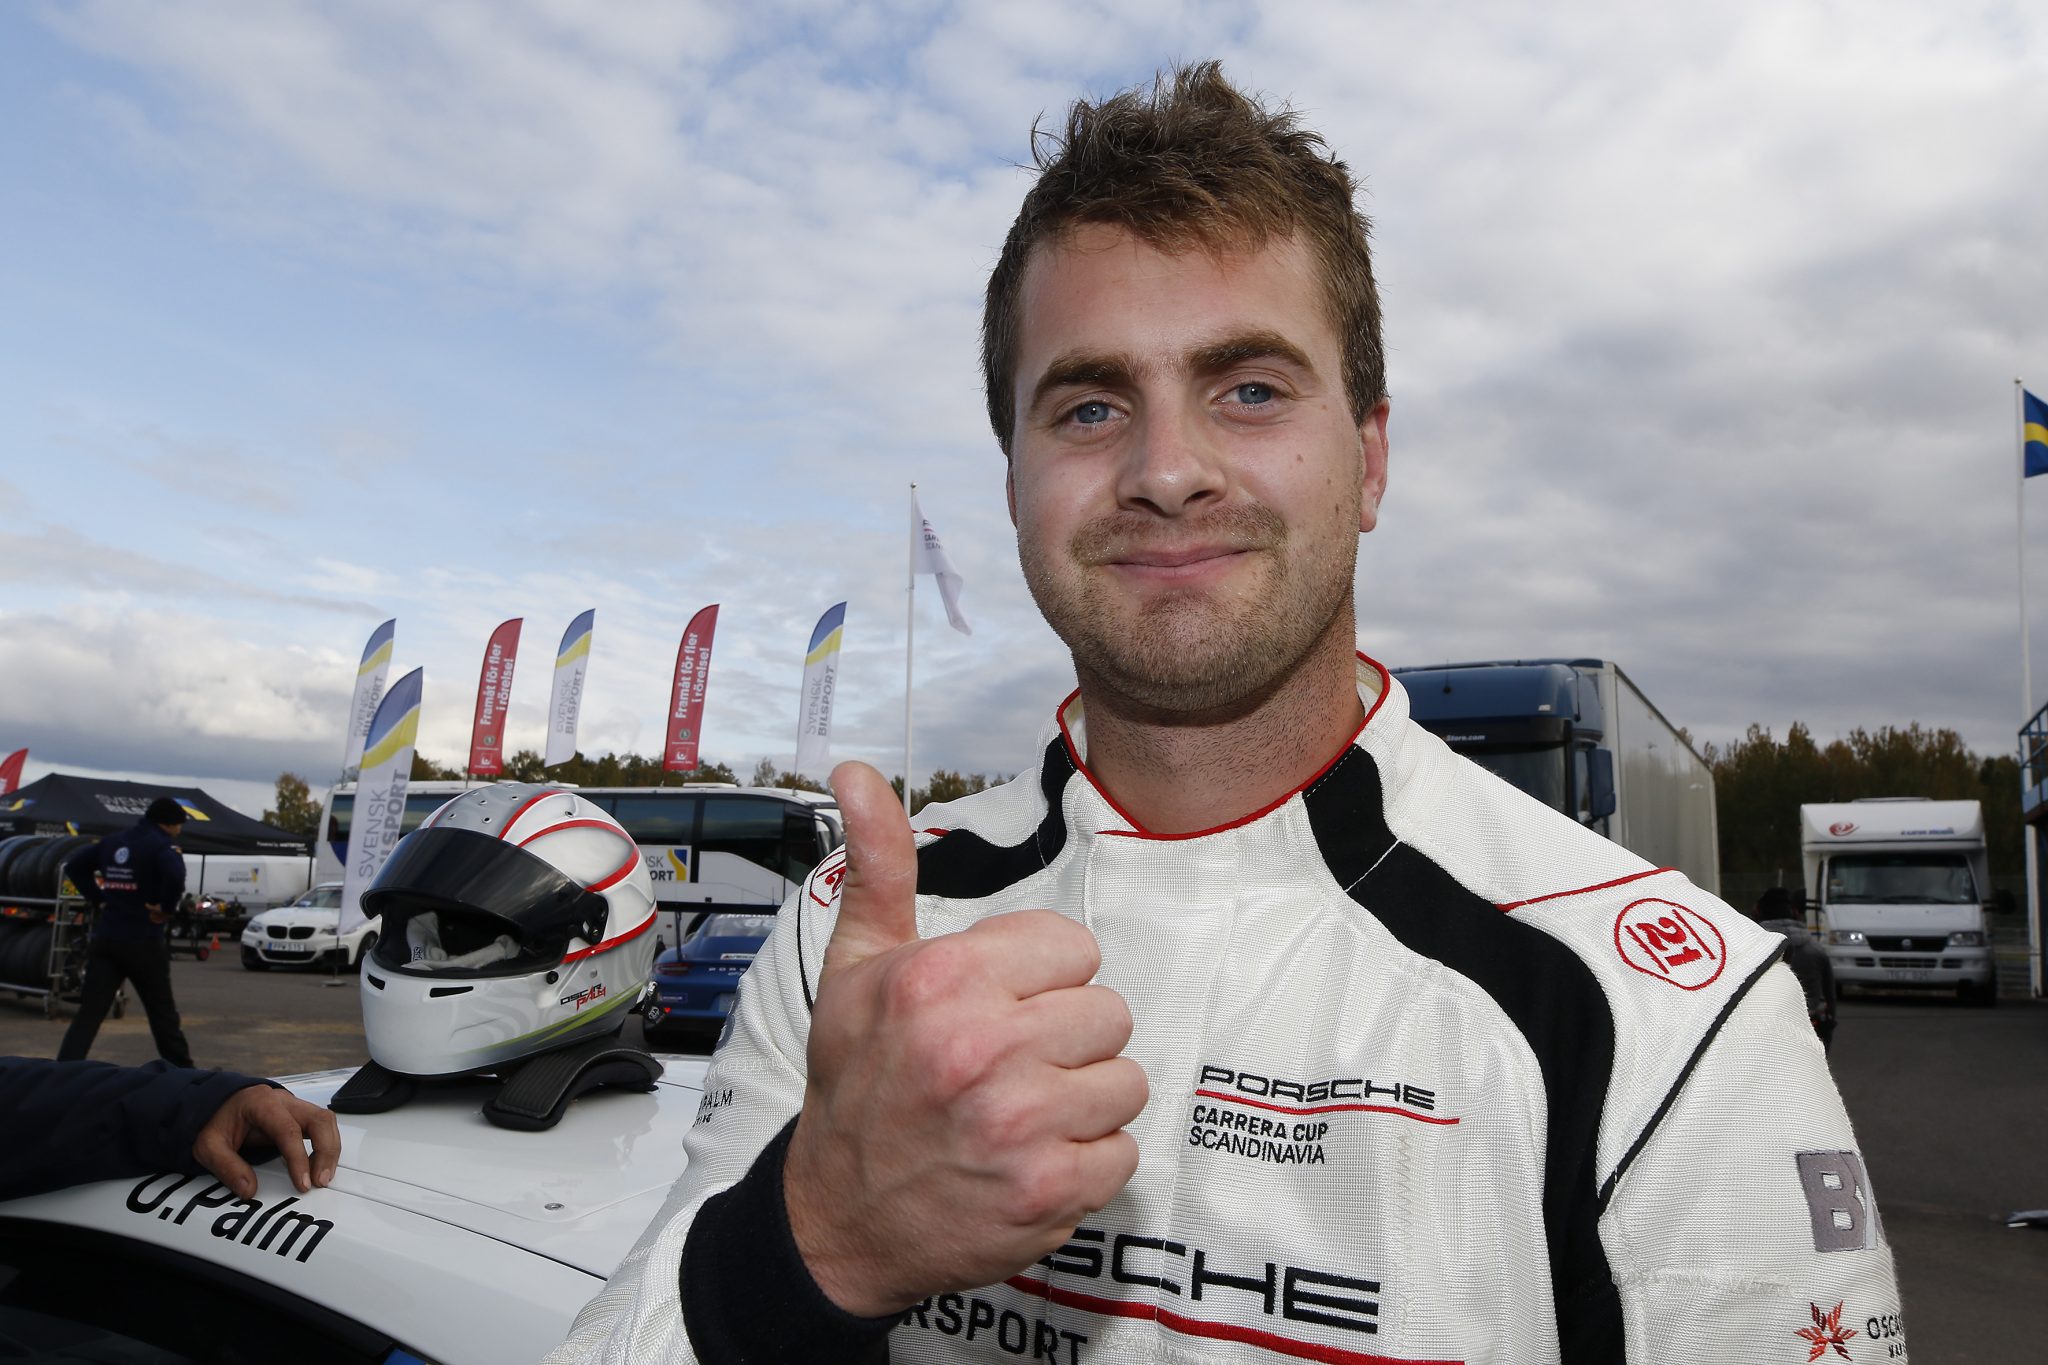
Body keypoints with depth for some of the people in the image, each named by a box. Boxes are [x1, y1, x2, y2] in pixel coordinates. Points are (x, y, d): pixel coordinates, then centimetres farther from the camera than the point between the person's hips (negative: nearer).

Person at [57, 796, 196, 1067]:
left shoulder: (112, 841, 12)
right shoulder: (161, 845, -10)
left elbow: (74, 866, 19)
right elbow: (175, 876, -31)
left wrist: (98, 900, 13)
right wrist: (165, 907, -14)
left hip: (105, 938, 5)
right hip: (143, 941, -5)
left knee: (89, 1011, 3)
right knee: (162, 1010, 9)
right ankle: (181, 1067, 20)